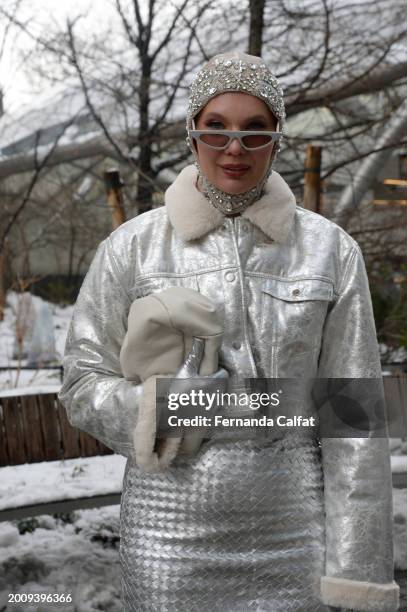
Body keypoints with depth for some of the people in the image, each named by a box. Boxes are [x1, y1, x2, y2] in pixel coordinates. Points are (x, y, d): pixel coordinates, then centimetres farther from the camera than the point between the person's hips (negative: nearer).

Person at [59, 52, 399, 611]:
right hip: (172, 529, 0)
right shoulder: (133, 246, 0)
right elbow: (83, 382, 4)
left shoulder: (331, 250, 1)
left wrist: (356, 567, -4)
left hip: (292, 533, 1)